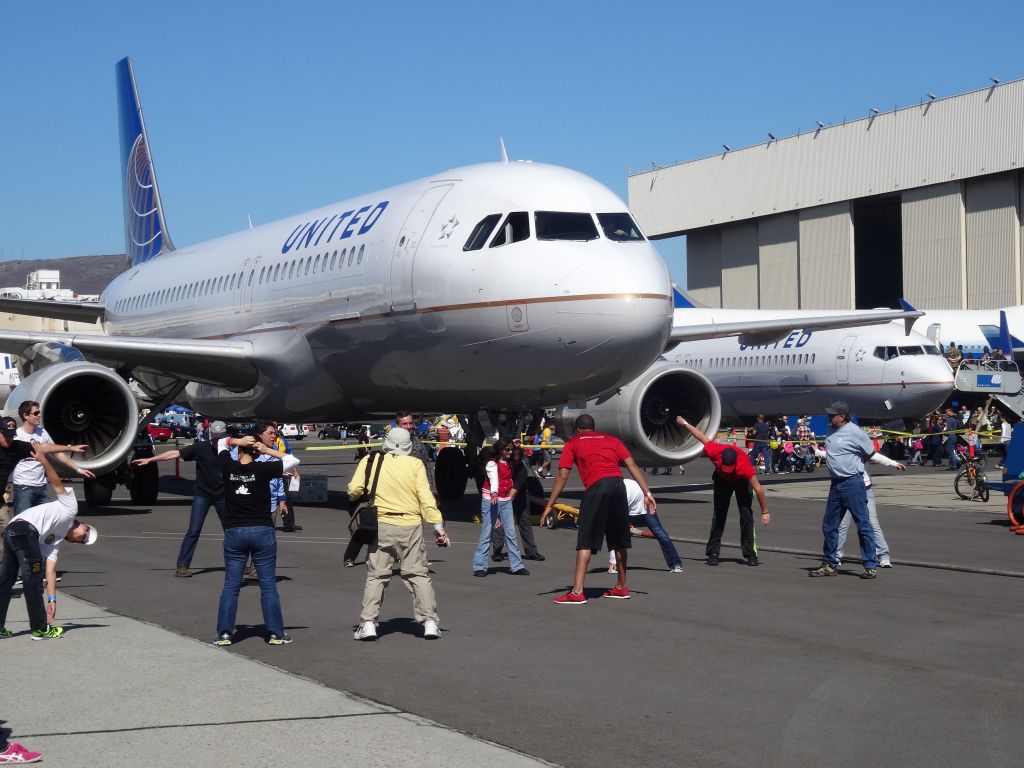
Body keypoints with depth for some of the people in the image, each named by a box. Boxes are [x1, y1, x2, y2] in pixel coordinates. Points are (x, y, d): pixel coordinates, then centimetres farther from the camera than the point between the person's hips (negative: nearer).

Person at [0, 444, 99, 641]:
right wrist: (43, 460, -3)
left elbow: (50, 571, 22)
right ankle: (40, 629, 2)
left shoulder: (54, 543, 29)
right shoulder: (70, 506, 16)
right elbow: (57, 483, 8)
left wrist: (51, 600, 14)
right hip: (25, 529, -9)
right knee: (33, 580, -3)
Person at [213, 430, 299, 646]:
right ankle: (275, 633, 7)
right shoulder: (263, 469, -10)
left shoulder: (228, 467, -3)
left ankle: (224, 633, 6)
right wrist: (269, 450, -3)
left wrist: (236, 441, -1)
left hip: (234, 532, 2)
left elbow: (221, 444, 16)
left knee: (230, 585, 8)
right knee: (268, 585, 4)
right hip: (262, 531, -2)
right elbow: (293, 461, -1)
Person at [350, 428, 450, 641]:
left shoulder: (371, 461, 0)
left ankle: (368, 623, 2)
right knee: (418, 574, 8)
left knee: (376, 575, 8)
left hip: (382, 526, 0)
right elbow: (425, 498, -7)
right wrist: (438, 526, -6)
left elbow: (354, 490, -6)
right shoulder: (415, 465, -2)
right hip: (411, 527, 0)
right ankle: (430, 622, 6)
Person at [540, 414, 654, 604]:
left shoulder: (572, 444, 16)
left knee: (585, 542, -4)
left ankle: (577, 593, -11)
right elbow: (632, 465, 14)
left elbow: (563, 476, 8)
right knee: (619, 541, 17)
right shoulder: (612, 440, 25)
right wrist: (647, 493, 11)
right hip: (619, 485, 4)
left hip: (596, 487, -4)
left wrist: (549, 506, 9)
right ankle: (621, 588, 28)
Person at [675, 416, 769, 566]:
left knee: (747, 515, -11)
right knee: (719, 515, -1)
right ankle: (713, 553, 3)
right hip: (722, 480, 3)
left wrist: (765, 512, -31)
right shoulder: (714, 451, -37)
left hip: (742, 481, -3)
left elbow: (758, 489, -36)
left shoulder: (744, 465, -44)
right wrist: (685, 424, -3)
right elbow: (703, 437, -16)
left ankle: (750, 554, -6)